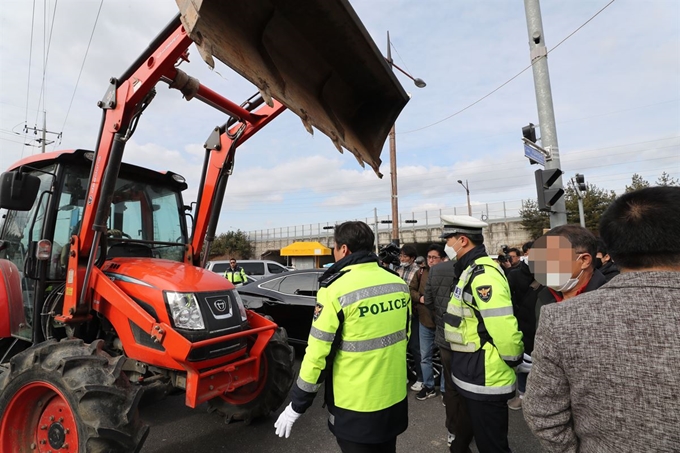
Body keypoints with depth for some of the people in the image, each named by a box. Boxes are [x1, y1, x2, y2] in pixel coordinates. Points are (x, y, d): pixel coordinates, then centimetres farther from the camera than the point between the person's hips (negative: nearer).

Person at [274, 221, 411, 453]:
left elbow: (318, 353, -18)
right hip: (394, 398, 6)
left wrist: (296, 406, -5)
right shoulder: (399, 284, -3)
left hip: (355, 406, -5)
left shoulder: (336, 289, -21)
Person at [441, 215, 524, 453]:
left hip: (485, 379, -10)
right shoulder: (471, 270, 8)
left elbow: (504, 327, -29)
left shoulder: (483, 274, -24)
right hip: (475, 376, 10)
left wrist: (513, 360, -14)